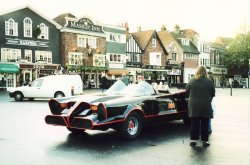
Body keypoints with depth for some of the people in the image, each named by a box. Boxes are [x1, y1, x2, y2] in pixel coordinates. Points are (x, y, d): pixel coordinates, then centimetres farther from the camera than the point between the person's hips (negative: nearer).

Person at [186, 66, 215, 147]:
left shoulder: (191, 81, -2)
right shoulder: (209, 82, -5)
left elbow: (187, 92, 8)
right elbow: (213, 94, 3)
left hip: (194, 106, 1)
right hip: (205, 106, -1)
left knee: (194, 123, 9)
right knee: (204, 124, 7)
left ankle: (193, 140, 12)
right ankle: (205, 140, 11)